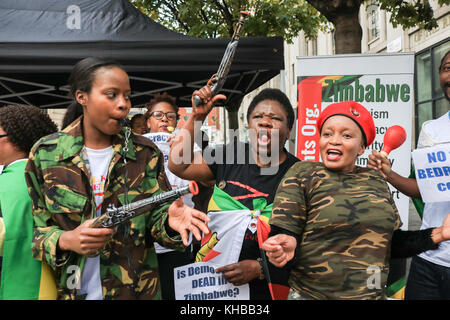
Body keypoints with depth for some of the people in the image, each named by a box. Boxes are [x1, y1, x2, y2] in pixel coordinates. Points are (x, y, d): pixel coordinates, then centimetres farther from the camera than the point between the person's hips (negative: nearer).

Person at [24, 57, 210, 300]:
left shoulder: (145, 153, -3)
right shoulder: (45, 154, -5)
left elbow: (156, 218, -3)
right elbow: (35, 228, -2)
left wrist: (170, 221, -25)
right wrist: (66, 241, -21)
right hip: (69, 290, 0)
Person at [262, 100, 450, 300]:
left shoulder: (375, 180, 6)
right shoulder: (302, 174, -5)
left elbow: (390, 243, 10)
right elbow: (283, 233, -11)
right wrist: (285, 245, -31)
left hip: (374, 294, 4)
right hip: (311, 294, -4)